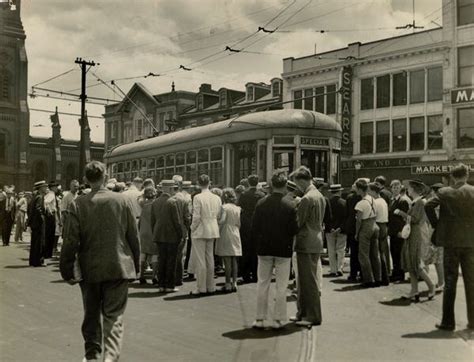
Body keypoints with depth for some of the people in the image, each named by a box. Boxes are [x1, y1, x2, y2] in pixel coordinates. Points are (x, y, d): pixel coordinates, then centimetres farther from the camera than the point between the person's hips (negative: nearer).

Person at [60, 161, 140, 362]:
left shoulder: (78, 204, -7)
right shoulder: (121, 200, -5)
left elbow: (71, 240, -8)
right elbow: (133, 236, 0)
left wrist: (67, 269, 2)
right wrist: (136, 264, 11)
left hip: (90, 269, 1)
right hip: (118, 267, -1)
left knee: (91, 314, 19)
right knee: (114, 315, 5)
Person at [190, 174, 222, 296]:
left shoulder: (197, 198, -15)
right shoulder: (217, 198, 3)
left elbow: (196, 217, -16)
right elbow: (219, 216, 7)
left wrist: (192, 228, -2)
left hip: (200, 231, -6)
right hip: (212, 231, 6)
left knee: (199, 260, 1)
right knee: (210, 258, 14)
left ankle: (201, 288, 3)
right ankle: (211, 287, 20)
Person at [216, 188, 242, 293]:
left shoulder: (224, 207, -8)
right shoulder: (237, 208, 9)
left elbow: (222, 220, -20)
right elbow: (239, 224, 10)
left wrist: (217, 229, -6)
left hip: (226, 235, -6)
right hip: (235, 235, 6)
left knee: (227, 261, -3)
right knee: (234, 261, 8)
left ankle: (228, 284, -1)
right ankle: (234, 283, 10)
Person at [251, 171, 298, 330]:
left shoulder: (261, 203, -5)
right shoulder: (289, 205, -12)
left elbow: (254, 227, -2)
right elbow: (294, 230, -11)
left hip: (264, 249, 2)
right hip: (283, 250, -2)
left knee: (262, 284, 11)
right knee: (281, 286, 7)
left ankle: (260, 319, 15)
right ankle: (278, 319, 10)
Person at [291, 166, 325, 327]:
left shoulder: (306, 199, -18)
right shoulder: (320, 196, 12)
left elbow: (298, 222, -15)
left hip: (306, 244, -10)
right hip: (317, 241, 10)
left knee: (309, 281, -1)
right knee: (306, 280, 16)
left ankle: (314, 316, 6)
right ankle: (304, 313, 25)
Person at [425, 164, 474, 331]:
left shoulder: (444, 192, -4)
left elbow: (428, 206, -14)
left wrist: (437, 224, -1)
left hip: (451, 241, -1)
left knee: (450, 281, 4)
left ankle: (448, 321, 6)